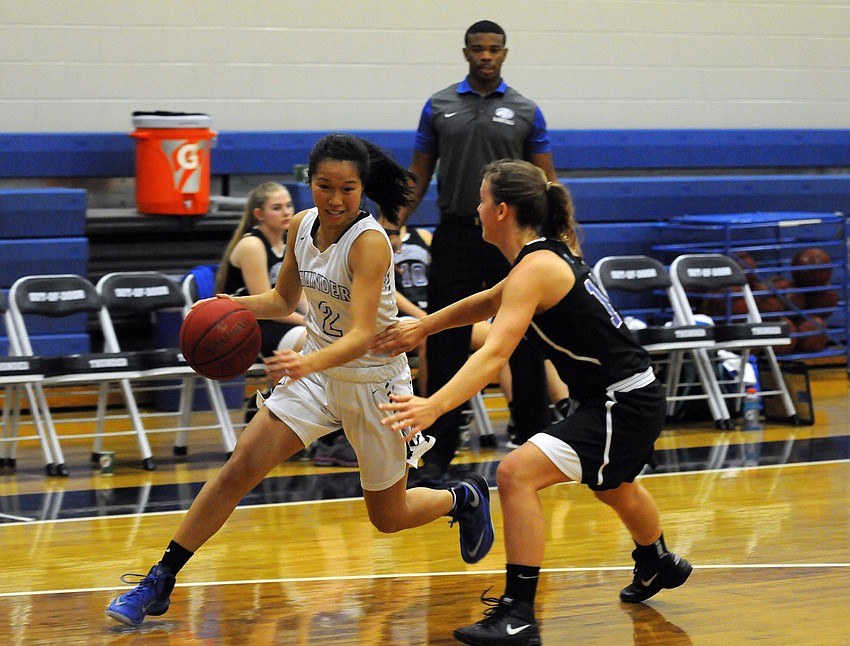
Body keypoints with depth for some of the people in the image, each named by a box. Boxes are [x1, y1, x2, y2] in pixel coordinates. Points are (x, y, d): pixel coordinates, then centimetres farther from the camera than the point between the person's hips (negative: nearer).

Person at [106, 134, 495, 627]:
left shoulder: (370, 242, -26)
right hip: (317, 370, 5)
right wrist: (233, 306, -9)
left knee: (387, 516, 11)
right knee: (238, 471, -8)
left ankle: (465, 497, 42)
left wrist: (309, 362, -53)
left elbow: (364, 335, -35)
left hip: (373, 380, -5)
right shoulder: (302, 226, -6)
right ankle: (159, 582, -3)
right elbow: (284, 300, 11)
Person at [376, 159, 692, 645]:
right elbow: (490, 301, 24)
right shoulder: (551, 251, 7)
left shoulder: (536, 268, -22)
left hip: (625, 404, -11)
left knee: (517, 474, -22)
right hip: (632, 393, 11)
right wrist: (422, 327, 20)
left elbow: (494, 354, -34)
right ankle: (659, 565, 67)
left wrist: (434, 407, -44)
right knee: (614, 486, 37)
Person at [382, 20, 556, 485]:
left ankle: (532, 440, 12)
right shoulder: (439, 107, 7)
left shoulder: (525, 112, 4)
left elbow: (545, 181, 4)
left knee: (524, 344, 2)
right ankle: (439, 450, 5)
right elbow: (419, 176, 10)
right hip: (455, 236, 1)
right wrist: (393, 228, -2)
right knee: (446, 346, 0)